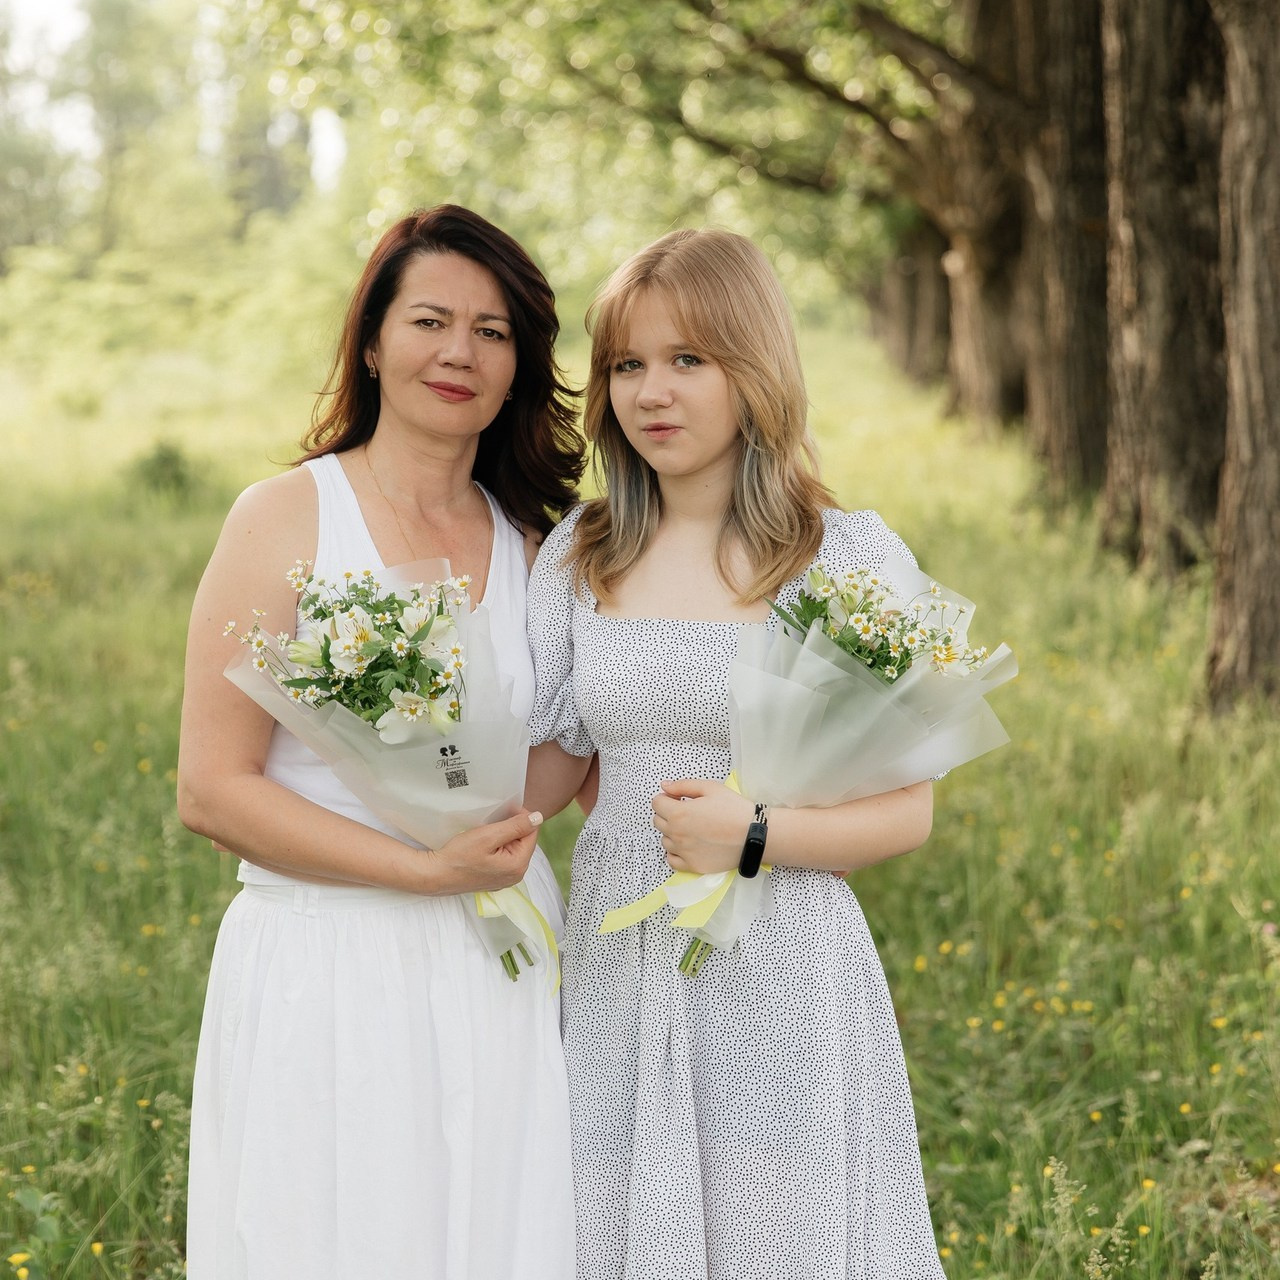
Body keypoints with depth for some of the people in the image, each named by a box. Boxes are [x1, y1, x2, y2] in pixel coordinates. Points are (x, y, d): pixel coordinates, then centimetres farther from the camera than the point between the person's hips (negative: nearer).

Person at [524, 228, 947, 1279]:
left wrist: (752, 837, -19)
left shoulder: (850, 555, -5)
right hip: (616, 973, 4)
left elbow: (906, 810, -3)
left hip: (781, 976, -3)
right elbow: (550, 766, 10)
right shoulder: (578, 556, 8)